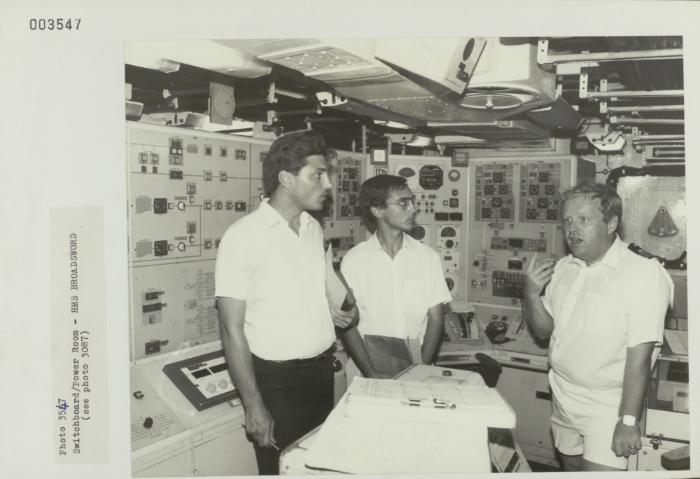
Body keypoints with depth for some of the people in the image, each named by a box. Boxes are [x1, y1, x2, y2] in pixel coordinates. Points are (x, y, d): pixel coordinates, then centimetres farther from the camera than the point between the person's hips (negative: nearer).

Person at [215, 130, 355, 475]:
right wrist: (253, 406, -15)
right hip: (277, 379, -6)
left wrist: (330, 310, 0)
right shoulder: (243, 236, -15)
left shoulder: (314, 229, 5)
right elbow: (232, 330, -14)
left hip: (322, 371, 6)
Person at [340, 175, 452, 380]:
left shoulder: (428, 257, 5)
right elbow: (348, 323, -1)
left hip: (415, 356, 1)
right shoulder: (354, 259, 0)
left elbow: (435, 317, 4)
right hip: (369, 352, -1)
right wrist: (371, 373, -11)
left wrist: (422, 370, -8)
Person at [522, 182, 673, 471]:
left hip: (606, 406, -6)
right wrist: (531, 294, -10)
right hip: (562, 397, 6)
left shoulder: (643, 273, -16)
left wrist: (628, 422, -19)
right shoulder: (563, 268, 4)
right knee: (571, 466, 18)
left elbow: (639, 356, -18)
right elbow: (545, 330, 8)